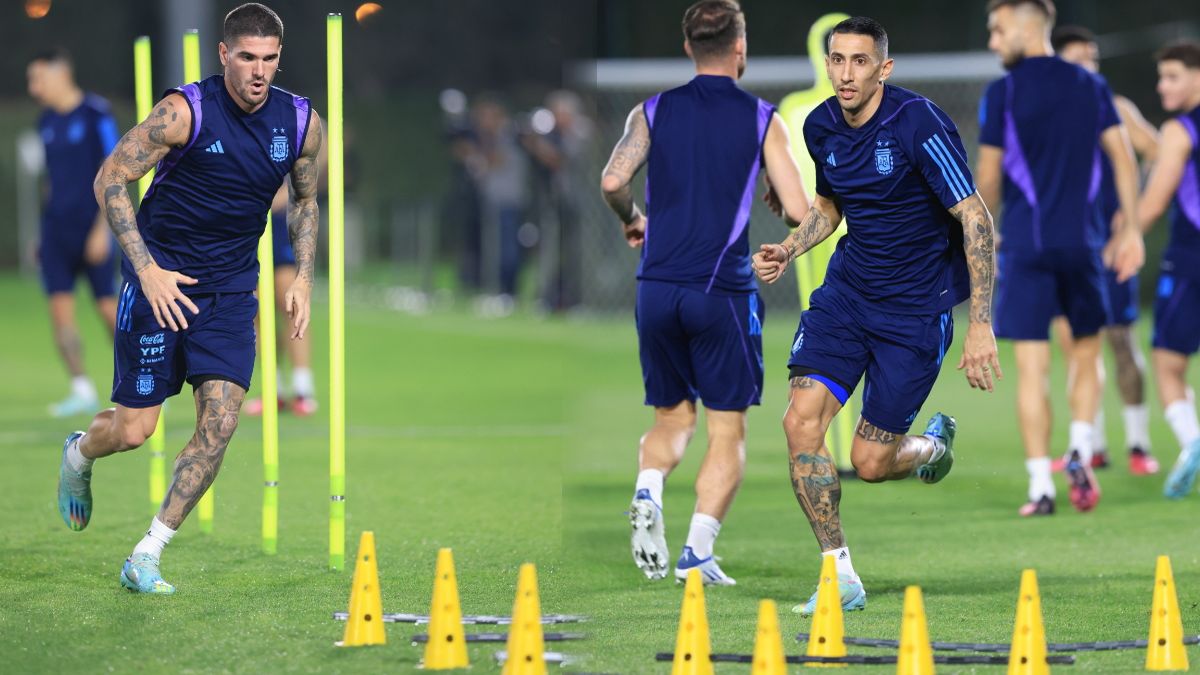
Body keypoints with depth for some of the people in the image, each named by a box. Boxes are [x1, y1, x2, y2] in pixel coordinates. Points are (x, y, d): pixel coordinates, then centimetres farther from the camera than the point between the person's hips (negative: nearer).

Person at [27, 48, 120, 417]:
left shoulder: (96, 114, -9)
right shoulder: (47, 122, 11)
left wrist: (103, 228, -16)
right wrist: (44, 232, 17)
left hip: (92, 229, -6)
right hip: (56, 230, 6)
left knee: (109, 307, -4)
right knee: (59, 306, -4)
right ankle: (81, 390, 2)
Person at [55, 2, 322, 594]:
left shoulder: (301, 122, -2)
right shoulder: (185, 112, -17)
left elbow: (304, 200, 17)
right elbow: (110, 180, -11)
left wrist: (303, 277, 5)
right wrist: (147, 270, -17)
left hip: (232, 291, 4)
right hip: (161, 279, -4)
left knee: (219, 425, -11)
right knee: (134, 429, -1)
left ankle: (146, 557, -1)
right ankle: (78, 455, 37)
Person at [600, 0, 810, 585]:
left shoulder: (652, 112, 6)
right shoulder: (762, 120, 0)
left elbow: (613, 181, -9)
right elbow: (798, 210, -5)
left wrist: (633, 221, 12)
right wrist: (779, 200, 18)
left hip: (657, 288, 3)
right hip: (723, 290, -3)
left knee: (673, 416, 18)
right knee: (727, 430, 5)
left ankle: (647, 494, -11)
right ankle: (698, 551, -8)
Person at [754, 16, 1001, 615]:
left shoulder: (919, 123, -20)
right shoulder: (821, 127, 0)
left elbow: (975, 218, -19)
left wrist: (981, 325, -23)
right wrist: (787, 250, 0)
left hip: (915, 307, -5)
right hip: (847, 290, 5)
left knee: (870, 462, -3)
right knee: (802, 421, -14)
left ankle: (933, 445, 35)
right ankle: (840, 575, -2)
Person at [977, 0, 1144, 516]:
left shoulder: (1001, 95, -3)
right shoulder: (1091, 87, 8)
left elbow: (988, 179, -1)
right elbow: (1124, 159, 4)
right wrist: (1130, 229, 9)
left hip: (1026, 244, -3)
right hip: (1084, 242, 3)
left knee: (1032, 368, -1)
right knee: (1086, 354, 18)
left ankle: (1040, 486, -6)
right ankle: (1080, 452, -3)